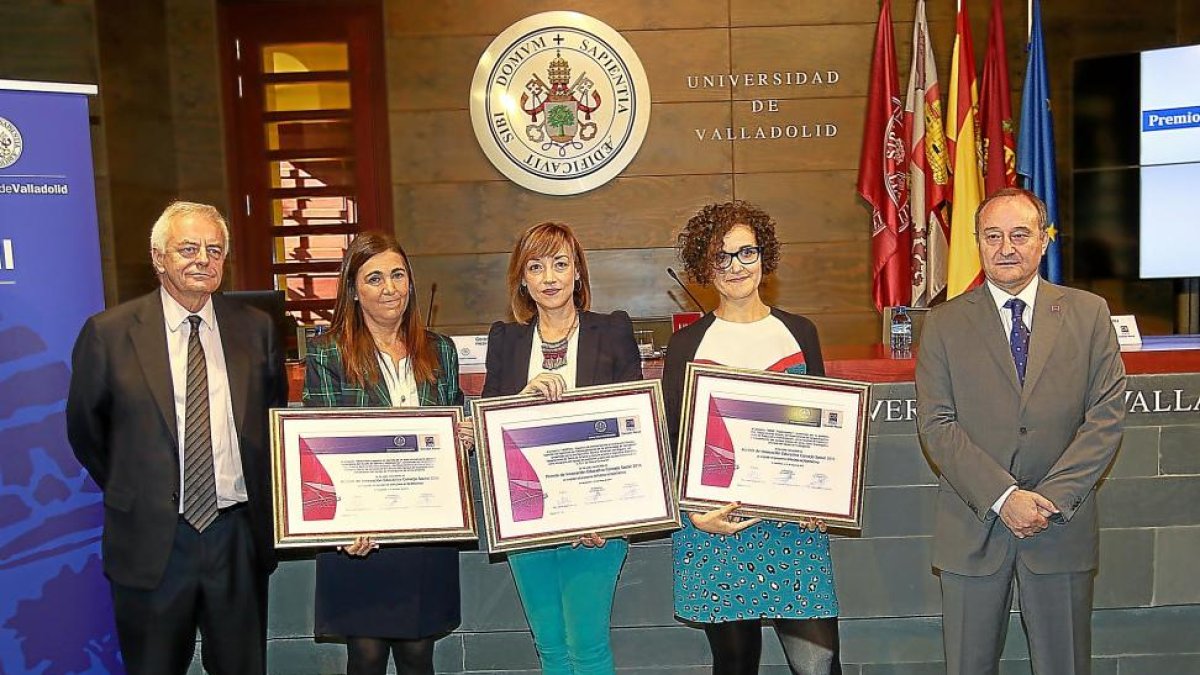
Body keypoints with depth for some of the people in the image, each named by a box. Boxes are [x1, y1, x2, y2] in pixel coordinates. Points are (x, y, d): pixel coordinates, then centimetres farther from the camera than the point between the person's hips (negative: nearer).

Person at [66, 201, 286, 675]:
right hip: (150, 540, -1)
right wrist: (133, 493, 8)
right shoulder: (108, 332, -6)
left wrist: (259, 501, 8)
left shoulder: (256, 329, 0)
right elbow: (84, 429, 5)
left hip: (239, 534, 2)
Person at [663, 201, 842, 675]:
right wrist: (693, 512, -12)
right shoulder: (686, 345, 3)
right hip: (714, 528, 0)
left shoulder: (800, 333, 8)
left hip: (794, 525, 1)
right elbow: (670, 443, 3)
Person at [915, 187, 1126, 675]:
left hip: (1063, 525, 1)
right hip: (972, 528, 0)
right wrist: (1003, 497, -15)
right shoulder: (945, 324, 1)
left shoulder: (1089, 314, 4)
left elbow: (1107, 415, -2)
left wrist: (1053, 497, -12)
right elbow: (936, 425, -6)